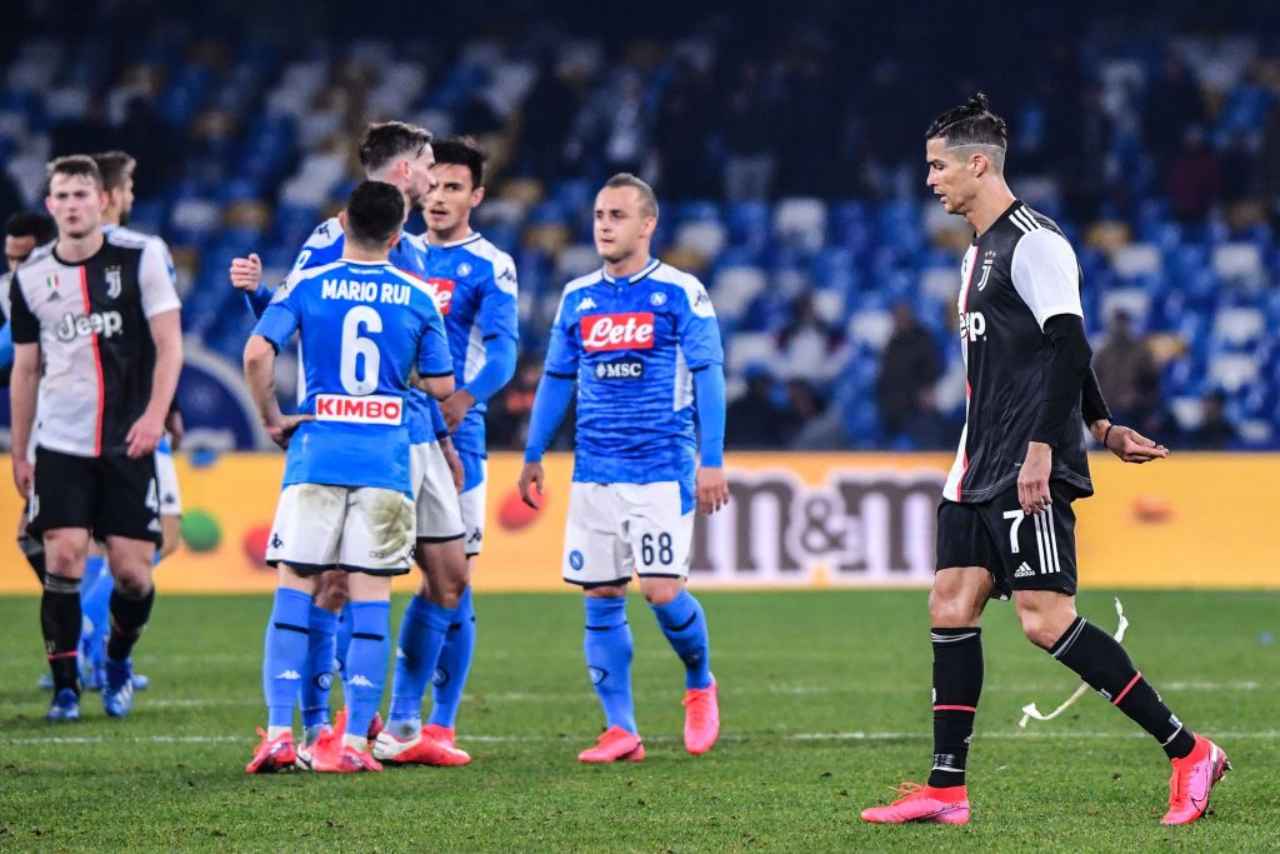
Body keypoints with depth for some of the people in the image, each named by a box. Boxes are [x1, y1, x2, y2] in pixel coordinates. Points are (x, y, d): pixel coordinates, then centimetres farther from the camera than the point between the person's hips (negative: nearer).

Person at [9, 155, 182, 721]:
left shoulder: (140, 258, -2)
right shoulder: (31, 278, 5)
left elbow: (168, 344, -2)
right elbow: (25, 369, 14)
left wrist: (154, 414, -16)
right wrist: (18, 452, 14)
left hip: (128, 442, -1)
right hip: (60, 444, 1)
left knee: (131, 570, -3)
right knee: (63, 558, -12)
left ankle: (118, 659, 25)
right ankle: (65, 686, -1)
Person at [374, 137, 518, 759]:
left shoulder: (489, 266, 0)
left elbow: (503, 350, -14)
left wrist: (467, 396, -33)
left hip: (453, 437, -4)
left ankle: (438, 724, 0)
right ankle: (404, 716, 5)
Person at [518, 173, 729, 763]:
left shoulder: (680, 293, -3)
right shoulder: (578, 296, 10)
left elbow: (708, 377, -4)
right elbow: (556, 378, 18)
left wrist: (712, 461, -9)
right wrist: (533, 457, 17)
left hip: (663, 469, -4)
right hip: (594, 472, 4)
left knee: (663, 592, -11)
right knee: (600, 598, 1)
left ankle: (700, 686, 18)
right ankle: (621, 731, 7)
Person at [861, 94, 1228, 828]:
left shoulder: (1034, 243, -12)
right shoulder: (981, 251, 19)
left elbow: (1068, 347, -19)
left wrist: (1043, 447, -24)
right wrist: (1104, 428, 26)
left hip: (1031, 473, -10)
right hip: (982, 469, 10)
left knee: (1046, 617, -14)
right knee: (951, 607, 4)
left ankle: (1190, 753, -10)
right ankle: (946, 790, 7)